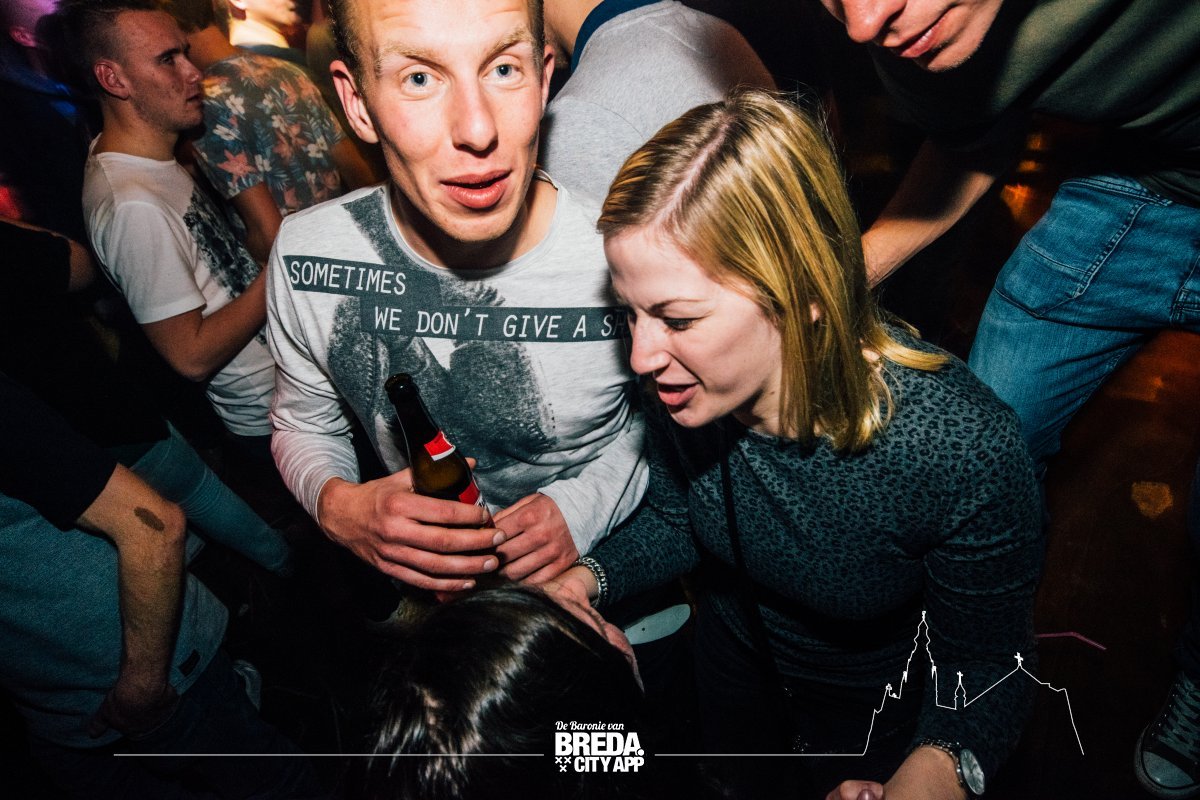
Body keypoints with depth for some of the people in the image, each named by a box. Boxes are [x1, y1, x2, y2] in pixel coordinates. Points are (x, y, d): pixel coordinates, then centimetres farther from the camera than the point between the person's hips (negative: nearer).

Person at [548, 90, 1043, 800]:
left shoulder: (964, 452, -39)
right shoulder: (686, 388, -27)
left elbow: (985, 664, -24)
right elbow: (675, 520, -7)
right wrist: (589, 578, -24)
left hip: (880, 714, -3)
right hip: (732, 665, 4)